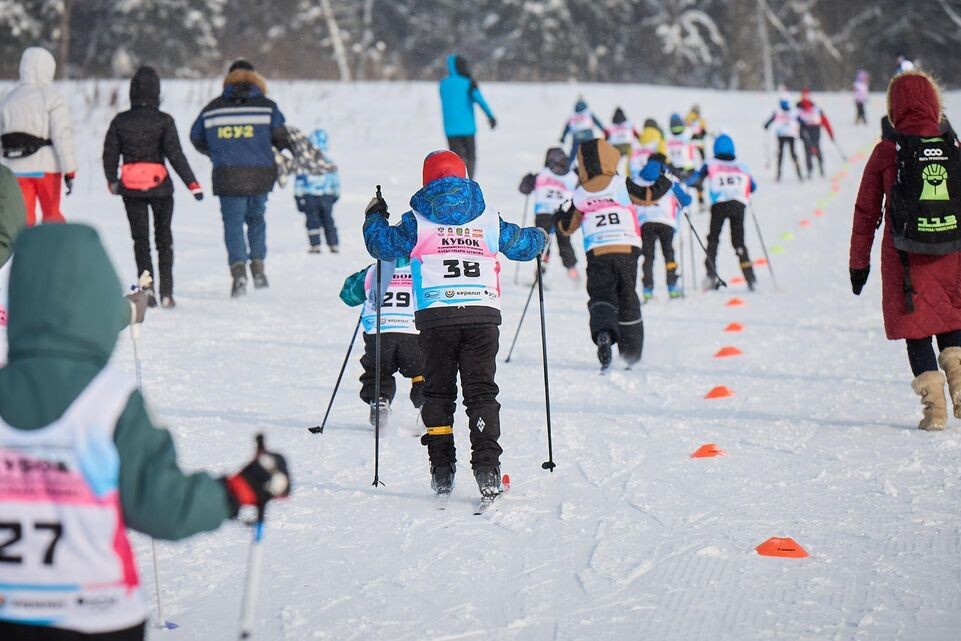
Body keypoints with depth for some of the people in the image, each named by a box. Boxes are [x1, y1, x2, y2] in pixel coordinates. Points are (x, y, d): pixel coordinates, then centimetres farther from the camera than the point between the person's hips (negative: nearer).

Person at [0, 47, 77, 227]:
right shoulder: (51, 97, -7)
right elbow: (62, 135, -13)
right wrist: (70, 171, -12)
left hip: (16, 168, 4)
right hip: (45, 165, -3)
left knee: (24, 217, 5)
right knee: (51, 213, 10)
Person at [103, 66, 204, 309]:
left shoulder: (120, 121, -3)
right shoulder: (164, 121, -9)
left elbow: (109, 154, 4)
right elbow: (175, 155, -14)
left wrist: (112, 181, 21)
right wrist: (193, 184, -10)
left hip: (131, 188, 1)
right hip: (160, 186, -1)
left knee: (140, 239, 8)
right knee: (164, 239, 13)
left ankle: (146, 285, -11)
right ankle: (166, 292, 9)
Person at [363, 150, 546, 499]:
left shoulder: (418, 221, 5)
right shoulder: (488, 219, 10)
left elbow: (383, 245, 9)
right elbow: (521, 244, 20)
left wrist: (375, 217, 29)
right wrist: (540, 236, 44)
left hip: (436, 316, -1)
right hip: (483, 314, 1)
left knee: (438, 392, 9)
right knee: (481, 391, 2)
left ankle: (442, 474, 5)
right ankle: (487, 469, -11)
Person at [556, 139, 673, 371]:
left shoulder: (580, 195, 5)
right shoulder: (621, 185, 0)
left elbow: (566, 227, 14)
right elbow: (648, 197, 7)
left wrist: (559, 216, 35)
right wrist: (665, 179, 23)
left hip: (596, 254, 0)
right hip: (626, 250, 0)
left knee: (601, 298, 3)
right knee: (627, 299, 13)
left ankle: (603, 334, -30)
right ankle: (631, 354, 18)